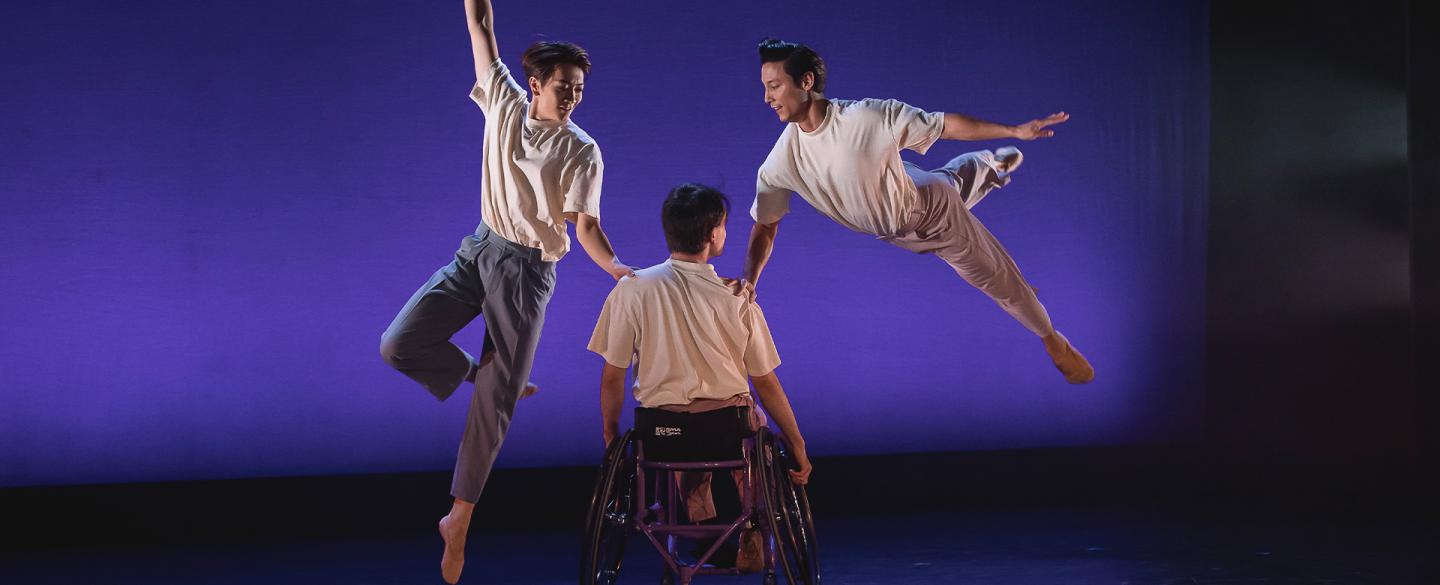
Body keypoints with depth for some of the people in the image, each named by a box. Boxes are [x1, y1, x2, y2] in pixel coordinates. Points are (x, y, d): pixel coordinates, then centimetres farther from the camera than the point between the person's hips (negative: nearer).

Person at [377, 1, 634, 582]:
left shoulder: (581, 151, -9)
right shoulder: (505, 103, 0)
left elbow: (586, 226, -15)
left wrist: (615, 266, -33)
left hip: (526, 270, -4)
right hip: (480, 249, 4)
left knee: (494, 402, -6)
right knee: (399, 345, -11)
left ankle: (460, 516, 2)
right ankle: (492, 376, 14)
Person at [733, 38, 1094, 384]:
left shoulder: (868, 117, -39)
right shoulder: (781, 162, -27)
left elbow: (943, 125, -29)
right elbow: (764, 226, -16)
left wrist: (1015, 131, -25)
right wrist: (749, 279, -33)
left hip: (933, 207, -4)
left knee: (997, 276, 11)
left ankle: (1053, 341, 38)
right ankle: (992, 165, 71)